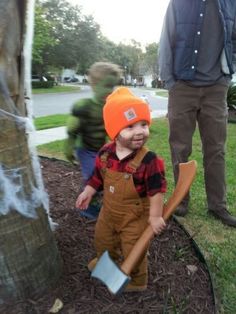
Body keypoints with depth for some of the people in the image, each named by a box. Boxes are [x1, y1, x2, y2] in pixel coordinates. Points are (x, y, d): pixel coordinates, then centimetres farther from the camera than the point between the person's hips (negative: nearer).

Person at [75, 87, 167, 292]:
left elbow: (156, 190, -23)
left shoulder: (149, 160, -30)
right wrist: (88, 192, 8)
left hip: (135, 216, -6)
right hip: (109, 211, 6)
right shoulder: (105, 153, -13)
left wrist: (155, 216, -18)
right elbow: (98, 176, 4)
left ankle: (137, 281, 43)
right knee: (102, 240, 30)